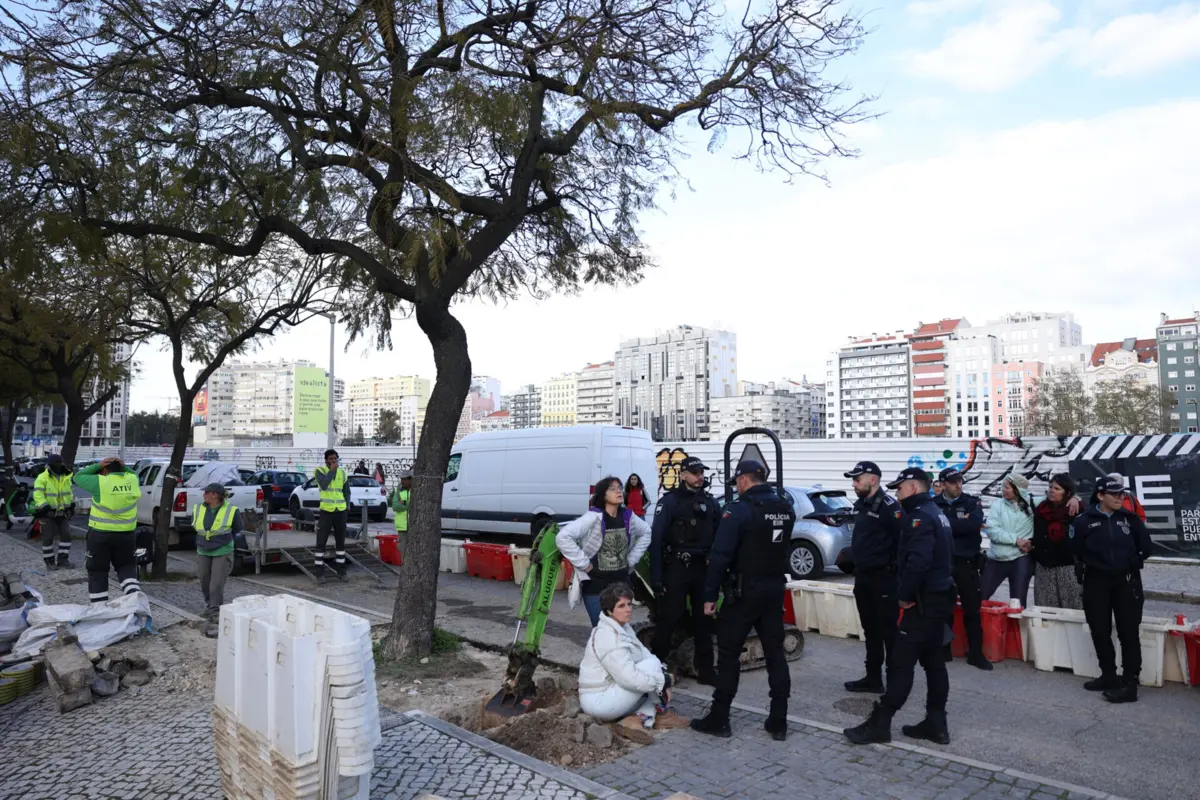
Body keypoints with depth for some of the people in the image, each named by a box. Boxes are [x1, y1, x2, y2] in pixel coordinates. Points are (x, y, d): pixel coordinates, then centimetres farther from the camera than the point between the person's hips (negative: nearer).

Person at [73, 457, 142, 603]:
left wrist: (98, 466, 0)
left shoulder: (100, 482, -11)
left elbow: (78, 477, 5)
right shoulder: (132, 480, 0)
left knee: (97, 572, 9)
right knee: (126, 566, 17)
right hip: (126, 534, 3)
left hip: (100, 534, -3)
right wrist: (124, 467, 6)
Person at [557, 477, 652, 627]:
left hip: (622, 583, 6)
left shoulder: (627, 516, 1)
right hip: (596, 585, -5)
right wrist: (585, 564, -20)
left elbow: (646, 532, 19)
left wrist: (631, 560, 9)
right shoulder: (594, 517, -16)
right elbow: (563, 537, -26)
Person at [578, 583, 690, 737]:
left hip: (609, 690, 10)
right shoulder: (608, 637, -24)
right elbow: (630, 679, -28)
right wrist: (664, 680, -16)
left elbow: (644, 653, 1)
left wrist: (663, 681, -14)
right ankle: (661, 714, 5)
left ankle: (639, 719, -5)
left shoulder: (624, 628, 7)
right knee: (652, 664, -15)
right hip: (599, 701, -10)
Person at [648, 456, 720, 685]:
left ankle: (705, 669, 20)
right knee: (669, 619, -3)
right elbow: (656, 539, -11)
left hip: (703, 568, 5)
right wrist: (656, 576, -17)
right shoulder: (669, 501, -6)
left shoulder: (710, 502, 10)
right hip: (676, 568, -5)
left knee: (704, 620, 11)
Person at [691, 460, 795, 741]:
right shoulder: (786, 509, 5)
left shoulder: (739, 509, -17)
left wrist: (710, 594, -14)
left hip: (744, 592, -6)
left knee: (728, 654, 4)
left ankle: (719, 719, 9)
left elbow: (720, 555, -20)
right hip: (774, 590, 6)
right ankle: (778, 722, 15)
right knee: (775, 653, 11)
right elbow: (780, 547, 13)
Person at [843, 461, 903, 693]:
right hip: (863, 577, 9)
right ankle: (873, 678, 24)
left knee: (889, 630, -2)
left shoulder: (889, 506, -15)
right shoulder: (859, 505, 12)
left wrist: (894, 569, -14)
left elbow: (902, 540, -18)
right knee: (870, 630, 15)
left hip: (883, 578, -9)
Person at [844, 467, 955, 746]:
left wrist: (905, 595, -18)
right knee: (933, 661, 14)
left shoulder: (920, 516, -17)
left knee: (900, 663, -6)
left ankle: (879, 724, -1)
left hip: (922, 602, -10)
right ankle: (936, 723, 20)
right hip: (940, 598, 10)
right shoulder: (937, 514, 15)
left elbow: (917, 562, -29)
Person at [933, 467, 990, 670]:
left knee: (972, 610, 5)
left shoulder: (972, 502, 1)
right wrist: (960, 524, -15)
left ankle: (976, 654, 15)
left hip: (966, 563, 0)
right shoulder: (933, 504, 3)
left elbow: (975, 524, -17)